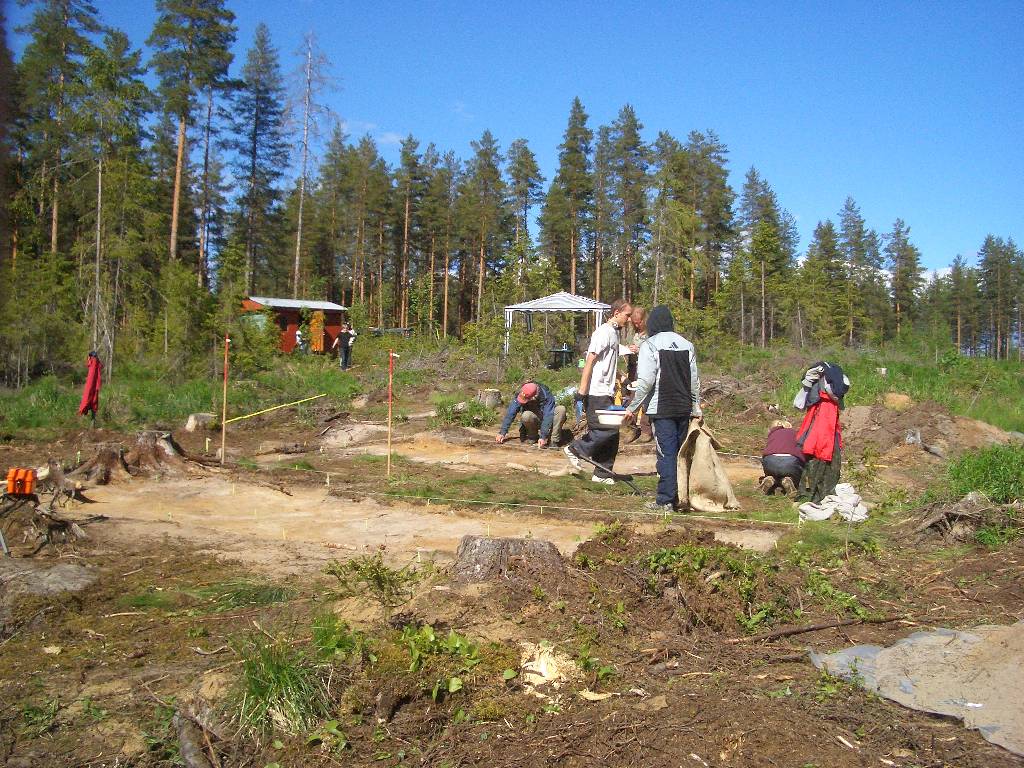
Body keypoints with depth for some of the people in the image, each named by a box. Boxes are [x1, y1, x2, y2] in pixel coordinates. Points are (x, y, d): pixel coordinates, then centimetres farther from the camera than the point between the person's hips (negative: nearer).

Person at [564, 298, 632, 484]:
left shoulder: (615, 333, 16)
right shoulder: (603, 332, -12)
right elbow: (590, 361, -17)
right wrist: (582, 390, -19)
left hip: (607, 393, 9)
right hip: (597, 393, -9)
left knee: (611, 435, 8)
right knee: (608, 430, -11)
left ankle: (602, 473, 13)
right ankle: (575, 449, 4)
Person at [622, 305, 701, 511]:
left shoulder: (650, 345, -8)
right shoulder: (686, 344, 9)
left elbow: (646, 381, -14)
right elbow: (694, 380, 11)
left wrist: (632, 408, -6)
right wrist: (696, 408, 19)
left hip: (662, 409, -5)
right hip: (684, 408, 5)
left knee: (666, 453, -3)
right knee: (680, 452, 13)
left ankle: (665, 500, -1)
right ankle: (679, 497, 20)